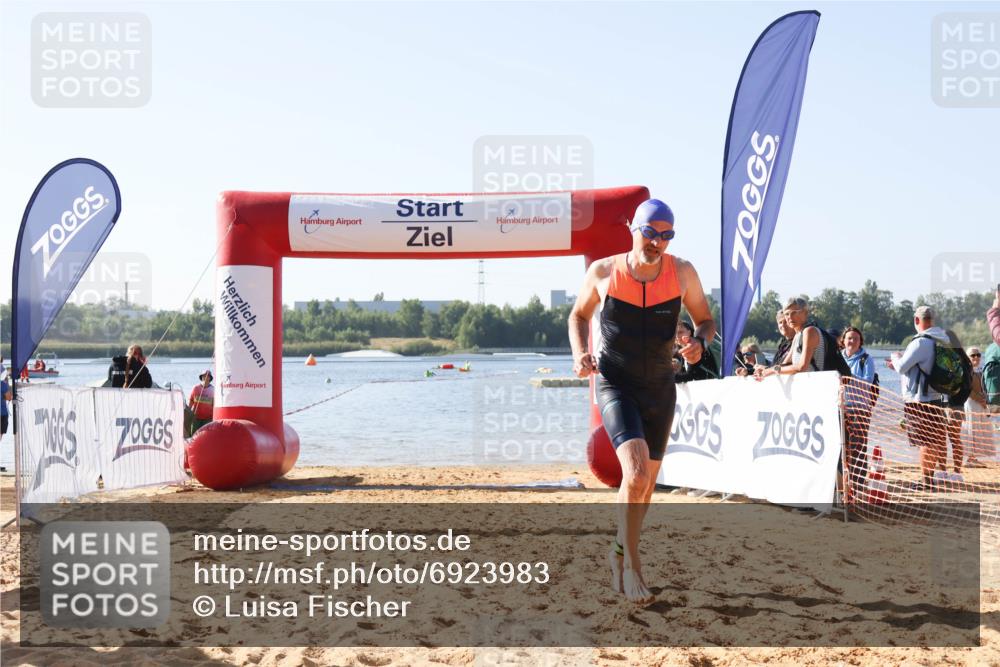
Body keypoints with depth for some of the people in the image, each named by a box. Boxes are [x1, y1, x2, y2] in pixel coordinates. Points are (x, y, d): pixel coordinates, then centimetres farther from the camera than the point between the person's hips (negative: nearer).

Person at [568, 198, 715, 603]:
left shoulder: (682, 273, -7)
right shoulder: (603, 272, -9)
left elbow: (705, 320, 6)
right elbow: (579, 315, 8)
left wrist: (699, 343, -17)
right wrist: (578, 354, -11)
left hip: (660, 387, 3)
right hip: (614, 384, -3)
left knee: (646, 481, 13)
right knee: (637, 471, -23)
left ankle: (620, 553, 37)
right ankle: (631, 562, -7)